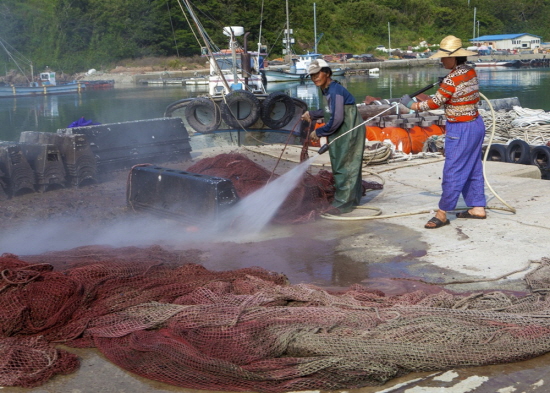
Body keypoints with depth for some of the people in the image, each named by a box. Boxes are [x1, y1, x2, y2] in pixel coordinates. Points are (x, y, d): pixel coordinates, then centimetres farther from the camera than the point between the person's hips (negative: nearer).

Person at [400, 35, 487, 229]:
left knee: (453, 171, -2)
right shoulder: (470, 71, 4)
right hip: (476, 124, 9)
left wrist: (413, 105, 0)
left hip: (461, 130, -9)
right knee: (473, 168, 16)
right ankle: (478, 207, 24)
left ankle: (442, 213, 7)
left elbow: (434, 103, -15)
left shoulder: (452, 79, -22)